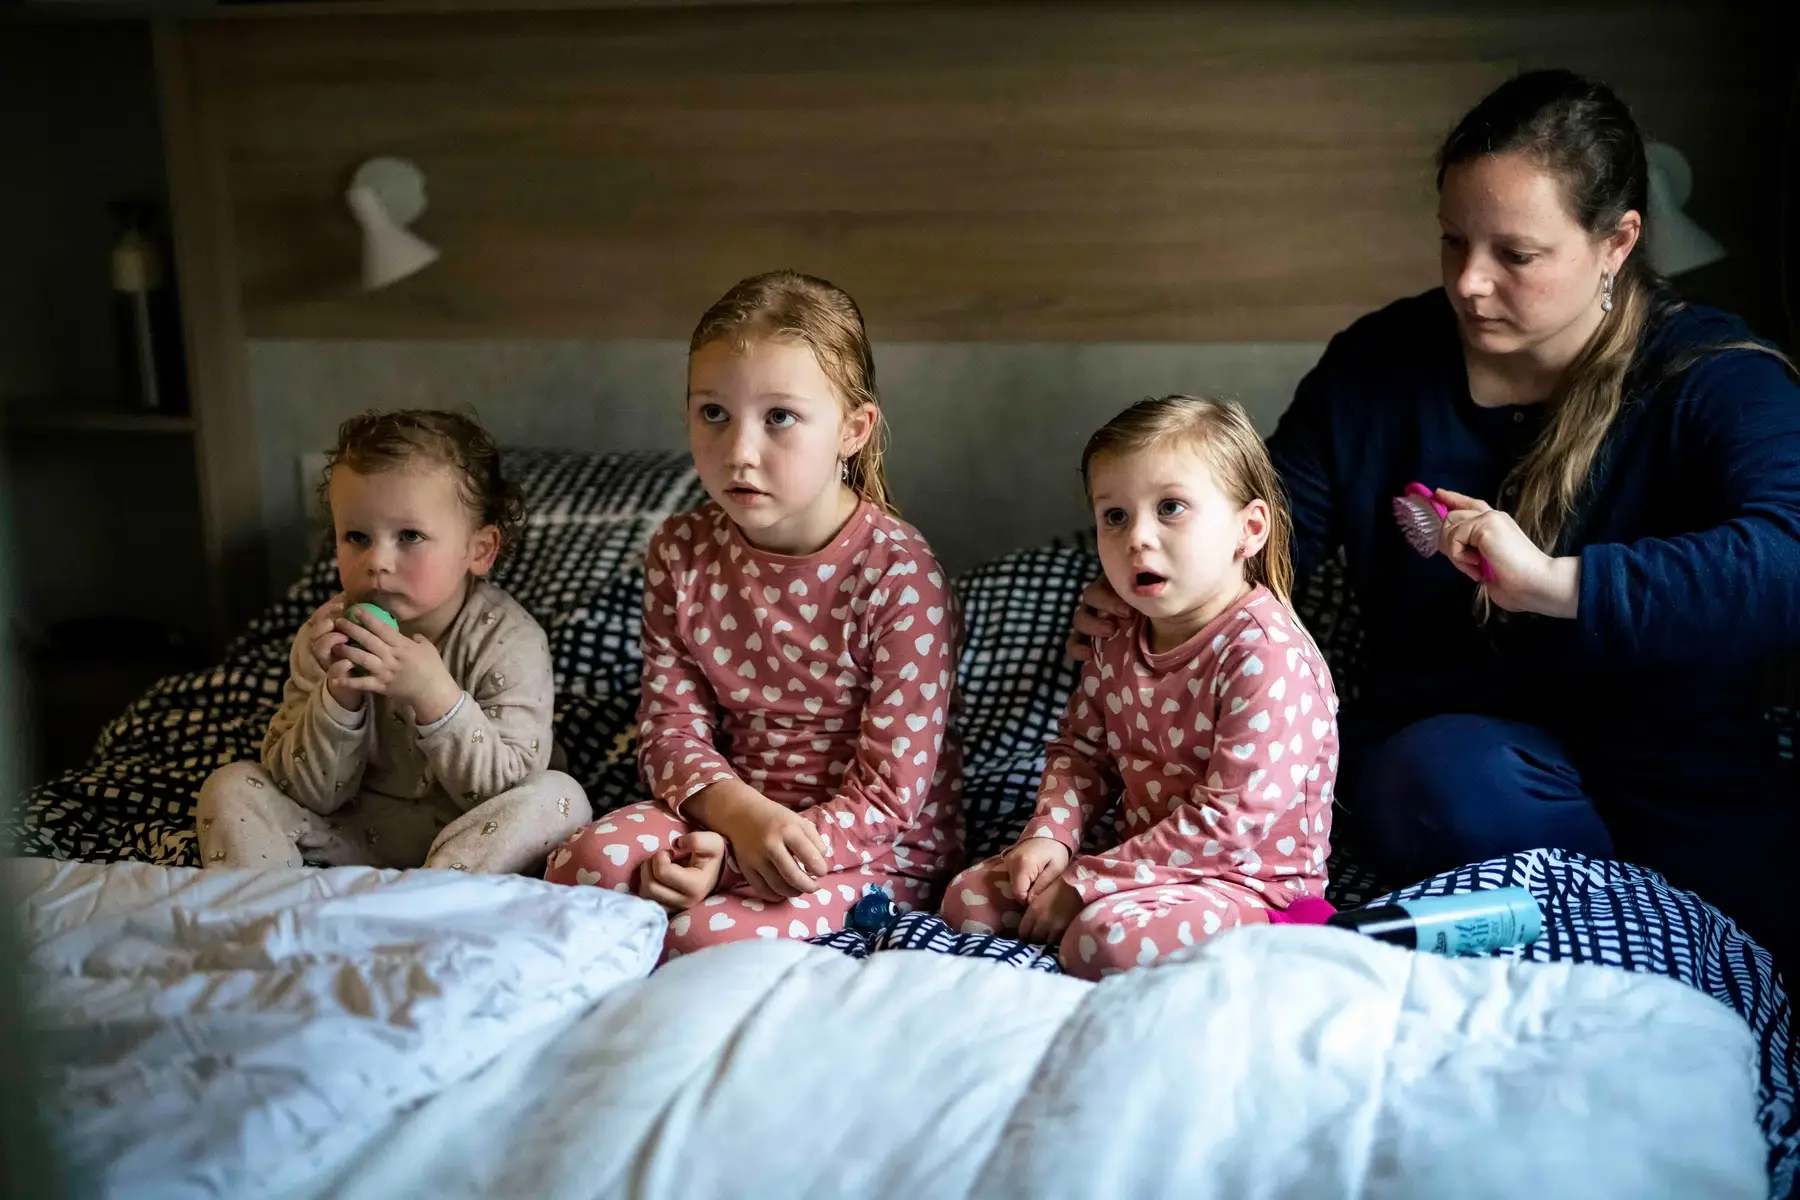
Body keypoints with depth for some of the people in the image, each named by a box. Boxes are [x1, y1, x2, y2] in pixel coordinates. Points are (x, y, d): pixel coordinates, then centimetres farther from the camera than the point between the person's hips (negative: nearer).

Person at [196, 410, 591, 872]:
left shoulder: (509, 641, -19)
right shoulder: (328, 635, -9)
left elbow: (506, 789, -23)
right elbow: (312, 795, -9)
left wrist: (434, 694, -35)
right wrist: (339, 697, -27)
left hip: (465, 836, -3)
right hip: (354, 831, 3)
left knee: (558, 798, -30)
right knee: (231, 788, -10)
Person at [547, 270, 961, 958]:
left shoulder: (900, 576, -18)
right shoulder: (681, 552, -2)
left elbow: (892, 791, -17)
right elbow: (671, 720, -1)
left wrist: (735, 855, -26)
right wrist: (737, 809, -24)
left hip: (874, 847, -4)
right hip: (723, 810, 4)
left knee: (708, 934, -29)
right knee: (580, 865, -23)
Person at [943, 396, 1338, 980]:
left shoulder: (1268, 653, -23)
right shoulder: (1120, 642, 2)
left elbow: (1231, 820, -26)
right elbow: (1082, 750, 15)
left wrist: (1085, 882, -23)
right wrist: (1050, 834, -7)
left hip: (1246, 880, -8)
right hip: (1148, 859, 8)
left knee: (1107, 937, -34)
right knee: (969, 898, 3)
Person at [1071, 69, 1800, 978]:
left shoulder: (1715, 381, -6)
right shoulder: (1381, 365, 5)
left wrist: (1558, 583, -36)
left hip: (1679, 777, -3)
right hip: (1445, 749, 3)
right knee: (1457, 782, -36)